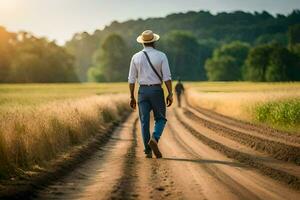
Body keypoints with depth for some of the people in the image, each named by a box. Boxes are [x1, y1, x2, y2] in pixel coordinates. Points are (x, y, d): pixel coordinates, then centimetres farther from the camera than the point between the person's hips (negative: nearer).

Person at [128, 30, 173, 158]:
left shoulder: (136, 57, 3)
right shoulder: (161, 56, -4)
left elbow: (131, 79, 3)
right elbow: (167, 77, -10)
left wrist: (132, 97, 9)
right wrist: (170, 94, -5)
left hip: (142, 91, 2)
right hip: (157, 90, -2)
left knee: (144, 121, 6)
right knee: (160, 119, 11)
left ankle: (148, 151, 3)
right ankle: (154, 139, -17)